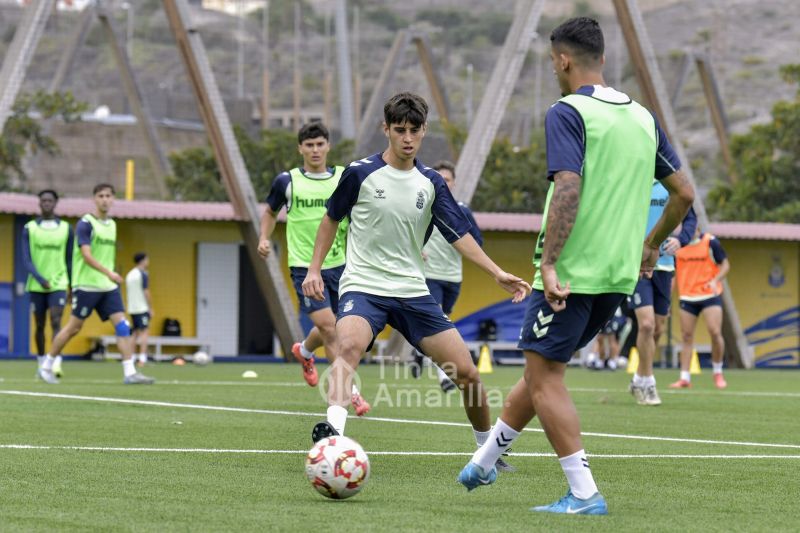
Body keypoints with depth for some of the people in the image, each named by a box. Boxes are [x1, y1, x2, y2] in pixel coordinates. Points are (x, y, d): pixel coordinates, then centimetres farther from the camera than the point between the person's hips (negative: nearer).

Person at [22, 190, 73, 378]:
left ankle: (57, 363, -25)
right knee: (39, 325, 9)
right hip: (36, 285, 1)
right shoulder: (29, 229, 1)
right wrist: (40, 279, -20)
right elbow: (26, 260, -5)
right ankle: (41, 364, 21)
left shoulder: (66, 229, 4)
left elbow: (70, 260, 10)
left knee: (56, 322, -16)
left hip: (58, 285, -1)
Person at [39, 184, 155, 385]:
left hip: (108, 286, 6)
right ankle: (47, 366, 16)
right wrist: (109, 273, -30)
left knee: (122, 325, -7)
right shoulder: (85, 224, -10)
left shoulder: (112, 225, 14)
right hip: (86, 285, -6)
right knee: (74, 327, 0)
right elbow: (86, 255, -20)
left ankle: (130, 373, -10)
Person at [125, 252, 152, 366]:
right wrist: (151, 309, -10)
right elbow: (146, 292, -14)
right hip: (142, 308, -8)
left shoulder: (129, 274, 15)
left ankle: (133, 358, 11)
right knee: (145, 332, -10)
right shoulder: (143, 274, -10)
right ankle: (142, 359, -19)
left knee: (136, 332, 13)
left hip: (132, 309, 8)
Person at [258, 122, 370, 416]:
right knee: (328, 326, -16)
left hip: (338, 264, 3)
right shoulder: (286, 181, -2)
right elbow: (271, 211, 16)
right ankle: (351, 391, -13)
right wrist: (264, 238, 0)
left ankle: (304, 352, 49)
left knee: (329, 331, 14)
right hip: (304, 267, -3)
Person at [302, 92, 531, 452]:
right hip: (363, 287, -4)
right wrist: (314, 269, 6)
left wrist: (497, 273, -8)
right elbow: (332, 218, 11)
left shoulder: (431, 183, 5)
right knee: (349, 344, -37)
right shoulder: (361, 173, -4)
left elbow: (459, 234, 3)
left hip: (412, 292, 4)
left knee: (466, 371, -1)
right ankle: (333, 430, -49)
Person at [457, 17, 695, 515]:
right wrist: (651, 246, 28)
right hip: (619, 275, 8)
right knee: (544, 366, 19)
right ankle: (486, 459, 30)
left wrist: (548, 263, -22)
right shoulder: (643, 117, 12)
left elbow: (568, 189, -22)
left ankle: (584, 493, -5)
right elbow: (684, 193, 15)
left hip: (570, 273, -8)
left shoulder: (567, 112, -9)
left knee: (544, 376, 0)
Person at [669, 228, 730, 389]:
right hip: (687, 297, 3)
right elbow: (673, 271, 16)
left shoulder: (710, 242, -6)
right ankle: (684, 378, 6)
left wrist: (715, 280, -21)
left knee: (715, 333, -13)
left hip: (710, 295, -3)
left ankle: (718, 373, 6)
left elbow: (725, 265, -3)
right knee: (686, 336, 2)